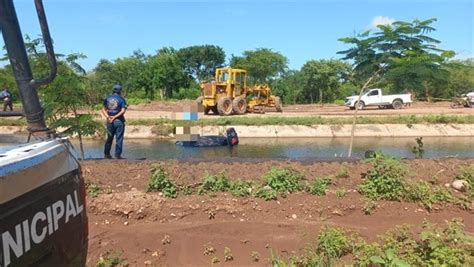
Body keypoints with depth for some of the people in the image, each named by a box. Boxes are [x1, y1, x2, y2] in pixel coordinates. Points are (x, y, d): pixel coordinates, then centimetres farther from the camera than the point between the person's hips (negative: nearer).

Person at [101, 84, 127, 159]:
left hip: (110, 121, 4)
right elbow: (123, 111, -16)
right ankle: (117, 154, 1)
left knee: (109, 138, 15)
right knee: (119, 138, 2)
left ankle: (106, 154, 18)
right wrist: (115, 117, -17)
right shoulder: (122, 99, -4)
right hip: (119, 121, -4)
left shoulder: (107, 99, 9)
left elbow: (103, 109, 0)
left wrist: (107, 117, -11)